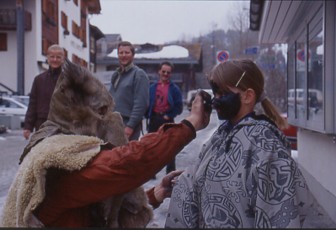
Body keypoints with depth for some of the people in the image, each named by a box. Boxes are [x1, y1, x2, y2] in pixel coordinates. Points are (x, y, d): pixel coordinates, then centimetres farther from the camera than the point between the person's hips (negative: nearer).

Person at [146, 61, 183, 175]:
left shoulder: (174, 89, -1)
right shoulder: (152, 87, 7)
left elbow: (179, 107, -4)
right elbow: (147, 103, 8)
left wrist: (169, 116, -12)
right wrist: (148, 115, -4)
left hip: (167, 119, -3)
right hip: (154, 119, 3)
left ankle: (170, 173, 11)